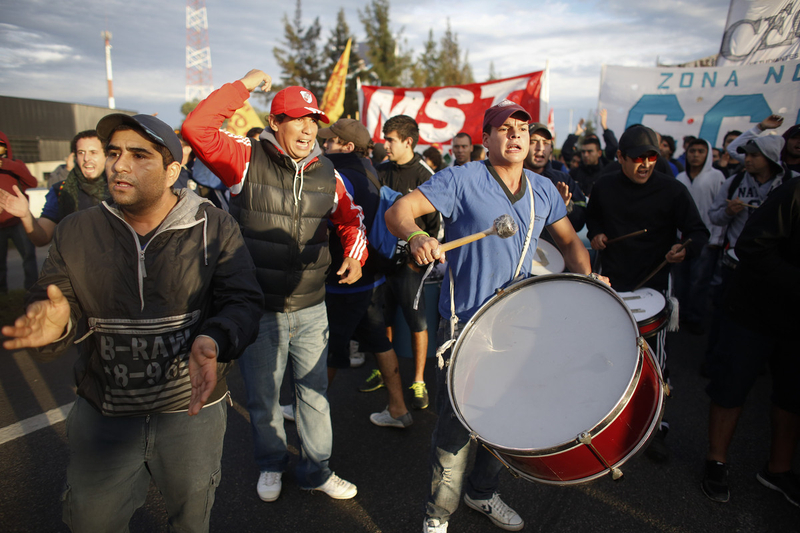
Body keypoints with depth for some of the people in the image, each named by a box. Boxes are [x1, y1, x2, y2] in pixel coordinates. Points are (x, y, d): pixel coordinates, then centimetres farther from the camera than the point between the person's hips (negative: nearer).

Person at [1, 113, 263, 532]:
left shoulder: (214, 229, -9)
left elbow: (242, 302, -13)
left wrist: (213, 340, -34)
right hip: (102, 414, 2)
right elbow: (45, 304, 0)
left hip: (192, 408, -1)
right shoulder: (75, 233, -1)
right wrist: (51, 324, -25)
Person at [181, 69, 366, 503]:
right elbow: (196, 130, -20)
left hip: (311, 308, 3)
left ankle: (316, 470, 34)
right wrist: (243, 86, -17)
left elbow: (351, 218, 16)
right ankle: (271, 465, 41)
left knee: (314, 392, 13)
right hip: (259, 308, -2)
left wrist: (354, 256, -3)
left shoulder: (326, 173, 4)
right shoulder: (247, 159, -7)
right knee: (262, 397, 15)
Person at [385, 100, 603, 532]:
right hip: (465, 325, -5)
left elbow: (569, 241, 17)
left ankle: (483, 493, 44)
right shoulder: (461, 180, -9)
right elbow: (397, 212, -16)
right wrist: (416, 235, -39)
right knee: (456, 425, -1)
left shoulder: (543, 189, 8)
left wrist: (585, 276, -3)